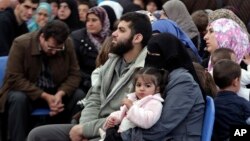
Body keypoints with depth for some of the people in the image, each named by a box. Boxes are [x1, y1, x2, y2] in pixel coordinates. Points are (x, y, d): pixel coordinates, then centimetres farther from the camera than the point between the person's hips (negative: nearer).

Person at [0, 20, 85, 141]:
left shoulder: (68, 44, -10)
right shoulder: (21, 44, -19)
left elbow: (74, 74, -4)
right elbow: (15, 79, -21)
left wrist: (60, 94, -25)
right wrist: (45, 96, -28)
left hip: (56, 92, 3)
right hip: (26, 92, -3)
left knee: (80, 96, -22)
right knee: (18, 99, -36)